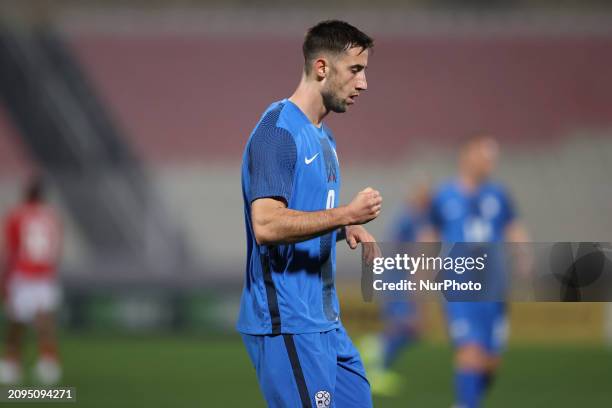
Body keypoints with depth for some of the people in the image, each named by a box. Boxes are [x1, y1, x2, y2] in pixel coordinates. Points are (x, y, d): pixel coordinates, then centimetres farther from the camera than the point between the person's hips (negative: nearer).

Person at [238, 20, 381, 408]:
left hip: (325, 319, 10)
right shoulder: (278, 131, -15)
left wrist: (348, 229, 7)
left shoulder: (324, 137, 16)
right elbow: (266, 225, -25)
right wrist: (348, 213, -24)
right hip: (286, 322, -10)